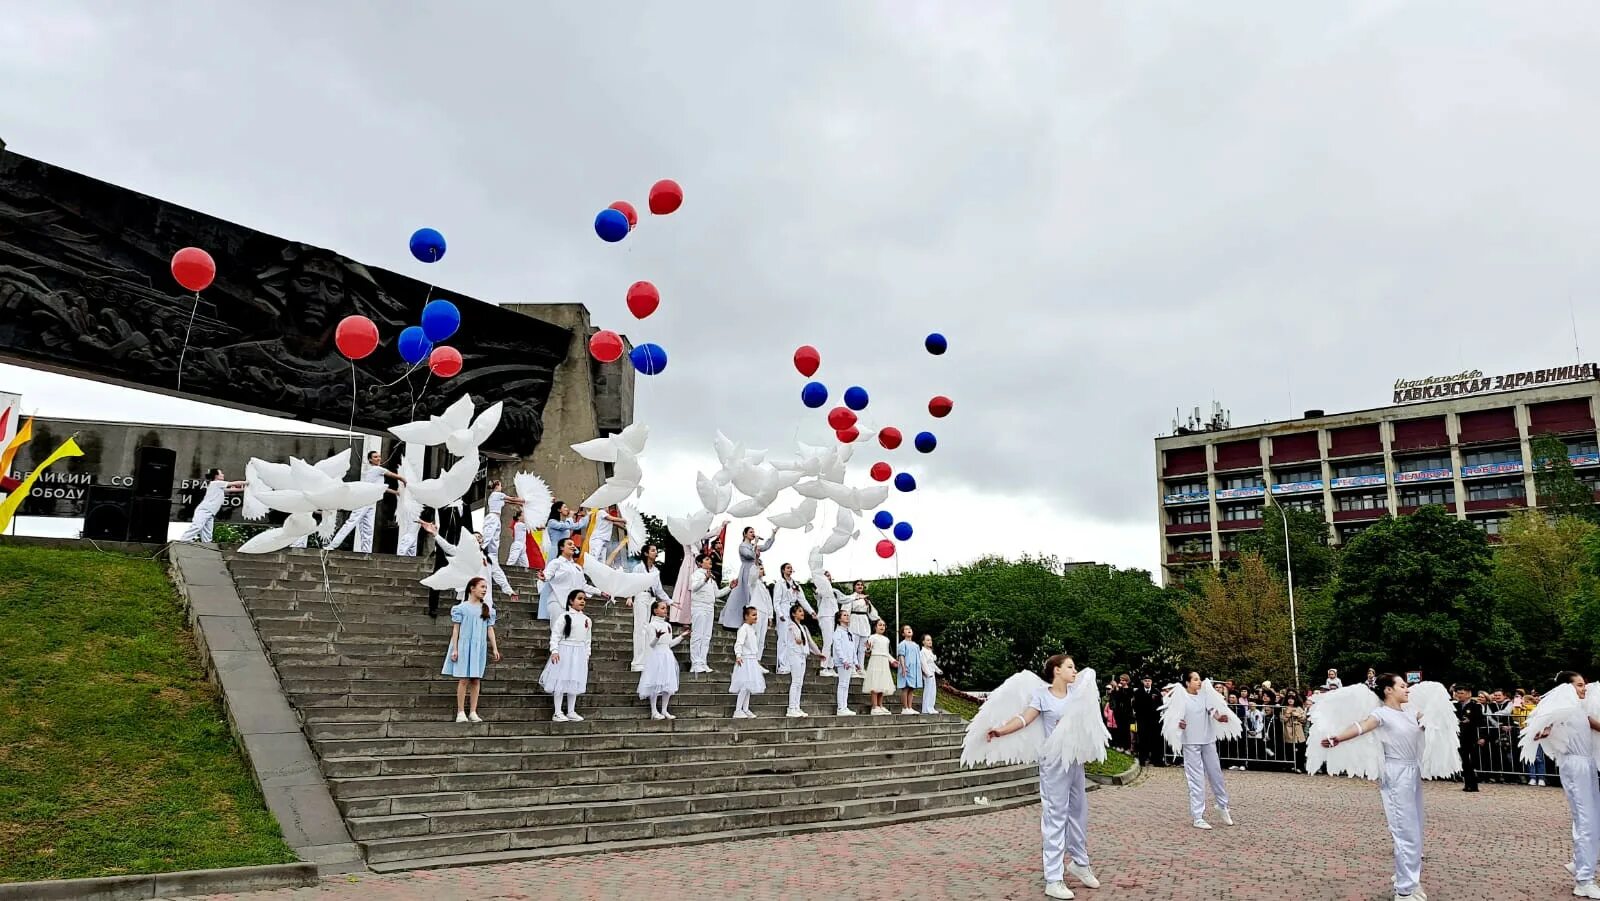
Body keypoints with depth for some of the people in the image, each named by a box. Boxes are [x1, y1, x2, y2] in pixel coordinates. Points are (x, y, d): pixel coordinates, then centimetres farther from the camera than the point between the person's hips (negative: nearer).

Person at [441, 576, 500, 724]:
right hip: (464, 646, -3)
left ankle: (473, 712, 8)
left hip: (480, 648, 3)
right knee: (464, 679, -4)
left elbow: (490, 629, 10)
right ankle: (461, 712, 2)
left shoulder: (488, 609, 9)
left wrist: (495, 648, 5)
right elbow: (456, 629, -1)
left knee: (476, 679, 4)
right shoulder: (462, 607, -1)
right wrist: (454, 649, -5)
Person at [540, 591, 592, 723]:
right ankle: (557, 713, 3)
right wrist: (554, 651, -17)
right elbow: (555, 634, -8)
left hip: (579, 654, 5)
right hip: (564, 651, -5)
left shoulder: (587, 620, 10)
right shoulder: (564, 617, -6)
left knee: (575, 682, 10)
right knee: (561, 681, -2)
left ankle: (571, 712, 17)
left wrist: (587, 655, 12)